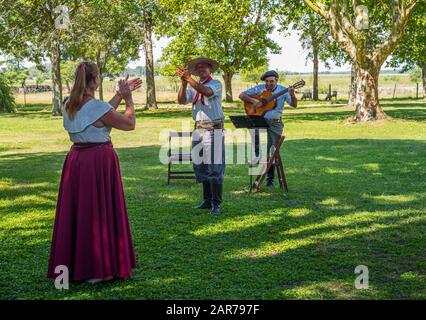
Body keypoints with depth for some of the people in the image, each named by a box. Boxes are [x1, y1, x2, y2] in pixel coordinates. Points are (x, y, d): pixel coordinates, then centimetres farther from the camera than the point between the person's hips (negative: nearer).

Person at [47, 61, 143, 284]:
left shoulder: (69, 105, 4)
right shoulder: (98, 106, -18)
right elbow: (129, 123, -7)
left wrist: (119, 95, 21)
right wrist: (128, 99, 6)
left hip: (76, 159, 7)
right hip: (99, 160, -7)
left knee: (76, 210, 15)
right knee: (99, 211, 3)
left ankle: (73, 265, 25)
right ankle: (98, 269, 12)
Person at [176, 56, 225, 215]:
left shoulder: (216, 84, -1)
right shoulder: (192, 87, 14)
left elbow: (206, 91, -23)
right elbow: (181, 100, 0)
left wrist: (188, 78, -29)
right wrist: (184, 82, -14)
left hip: (214, 129, -6)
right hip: (198, 129, 6)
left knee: (214, 167, -7)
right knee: (200, 167, 10)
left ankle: (216, 204, -4)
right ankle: (207, 200, 20)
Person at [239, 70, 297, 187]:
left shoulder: (283, 90, 2)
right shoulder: (259, 88, 5)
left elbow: (294, 105, -6)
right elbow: (242, 95, 4)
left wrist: (292, 95, -26)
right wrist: (253, 100, -13)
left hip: (275, 123, 0)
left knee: (273, 151, 2)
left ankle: (270, 179, 14)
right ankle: (257, 154, -20)